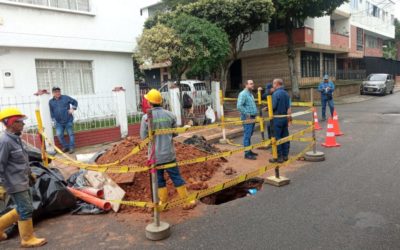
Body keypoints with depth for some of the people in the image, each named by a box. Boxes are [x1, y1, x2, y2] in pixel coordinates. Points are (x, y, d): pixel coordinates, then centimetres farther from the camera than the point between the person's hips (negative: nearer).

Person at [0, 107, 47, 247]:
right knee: (26, 210, 1)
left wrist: (29, 174, 21)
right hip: (15, 184, -9)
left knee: (22, 209, 19)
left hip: (22, 181, 9)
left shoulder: (16, 139, 9)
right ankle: (28, 239, 16)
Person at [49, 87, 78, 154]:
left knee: (71, 134, 2)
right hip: (58, 122, 2)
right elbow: (51, 112, 12)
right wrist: (54, 120, 3)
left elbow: (75, 102, 9)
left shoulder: (65, 98, -1)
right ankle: (65, 146, 7)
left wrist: (73, 109, -4)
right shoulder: (51, 102, 5)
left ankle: (72, 147, 12)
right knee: (59, 134, -11)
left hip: (68, 120, -2)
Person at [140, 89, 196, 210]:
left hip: (155, 155, -2)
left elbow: (143, 137, -6)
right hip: (169, 153, 2)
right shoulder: (170, 115, -5)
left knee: (159, 180, 14)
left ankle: (164, 202, 25)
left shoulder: (146, 117, -13)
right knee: (176, 177, 11)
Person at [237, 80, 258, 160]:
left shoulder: (250, 94, 17)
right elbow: (239, 106, -24)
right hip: (247, 117, -9)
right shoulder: (243, 94, -13)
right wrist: (247, 114, -19)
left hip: (252, 117, 9)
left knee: (249, 135, 15)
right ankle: (247, 153, -1)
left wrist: (254, 115, 15)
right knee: (247, 135, -5)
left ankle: (249, 151, 24)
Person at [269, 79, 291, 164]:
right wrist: (288, 119, 15)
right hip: (285, 118, 8)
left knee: (277, 138, -1)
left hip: (277, 118, -8)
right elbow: (288, 108, 10)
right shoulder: (286, 93, 9)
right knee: (285, 137, 11)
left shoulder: (276, 93, -14)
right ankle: (285, 155, 18)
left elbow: (273, 106, -18)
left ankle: (279, 157, 2)